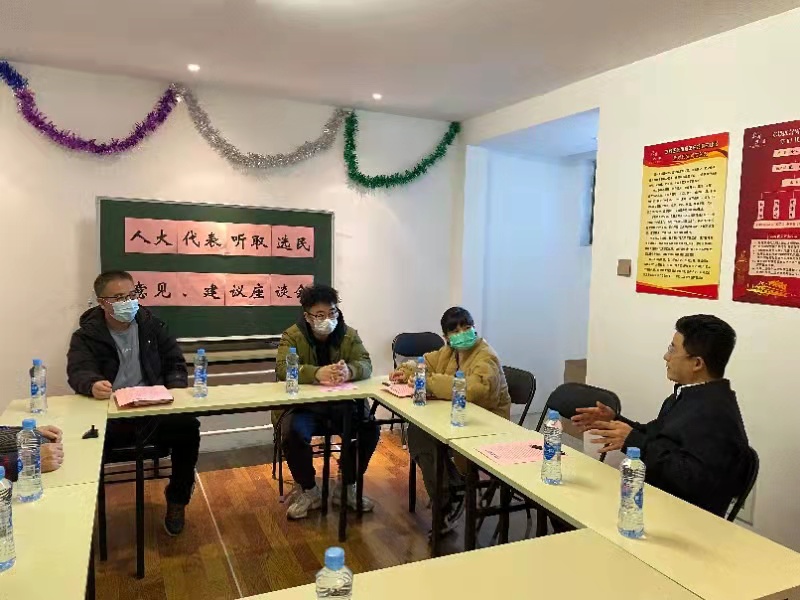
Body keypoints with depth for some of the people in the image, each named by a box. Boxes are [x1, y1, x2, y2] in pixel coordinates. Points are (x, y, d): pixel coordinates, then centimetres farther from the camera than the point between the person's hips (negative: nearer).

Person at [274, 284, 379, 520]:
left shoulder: (349, 335, 3)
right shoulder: (292, 336, -5)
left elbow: (365, 364, -12)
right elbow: (283, 368, -23)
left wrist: (349, 371, -39)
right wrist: (317, 373, -43)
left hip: (342, 405, 3)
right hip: (302, 406, -2)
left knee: (370, 428, -21)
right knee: (294, 432, -32)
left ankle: (346, 486, 4)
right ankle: (308, 490, -3)